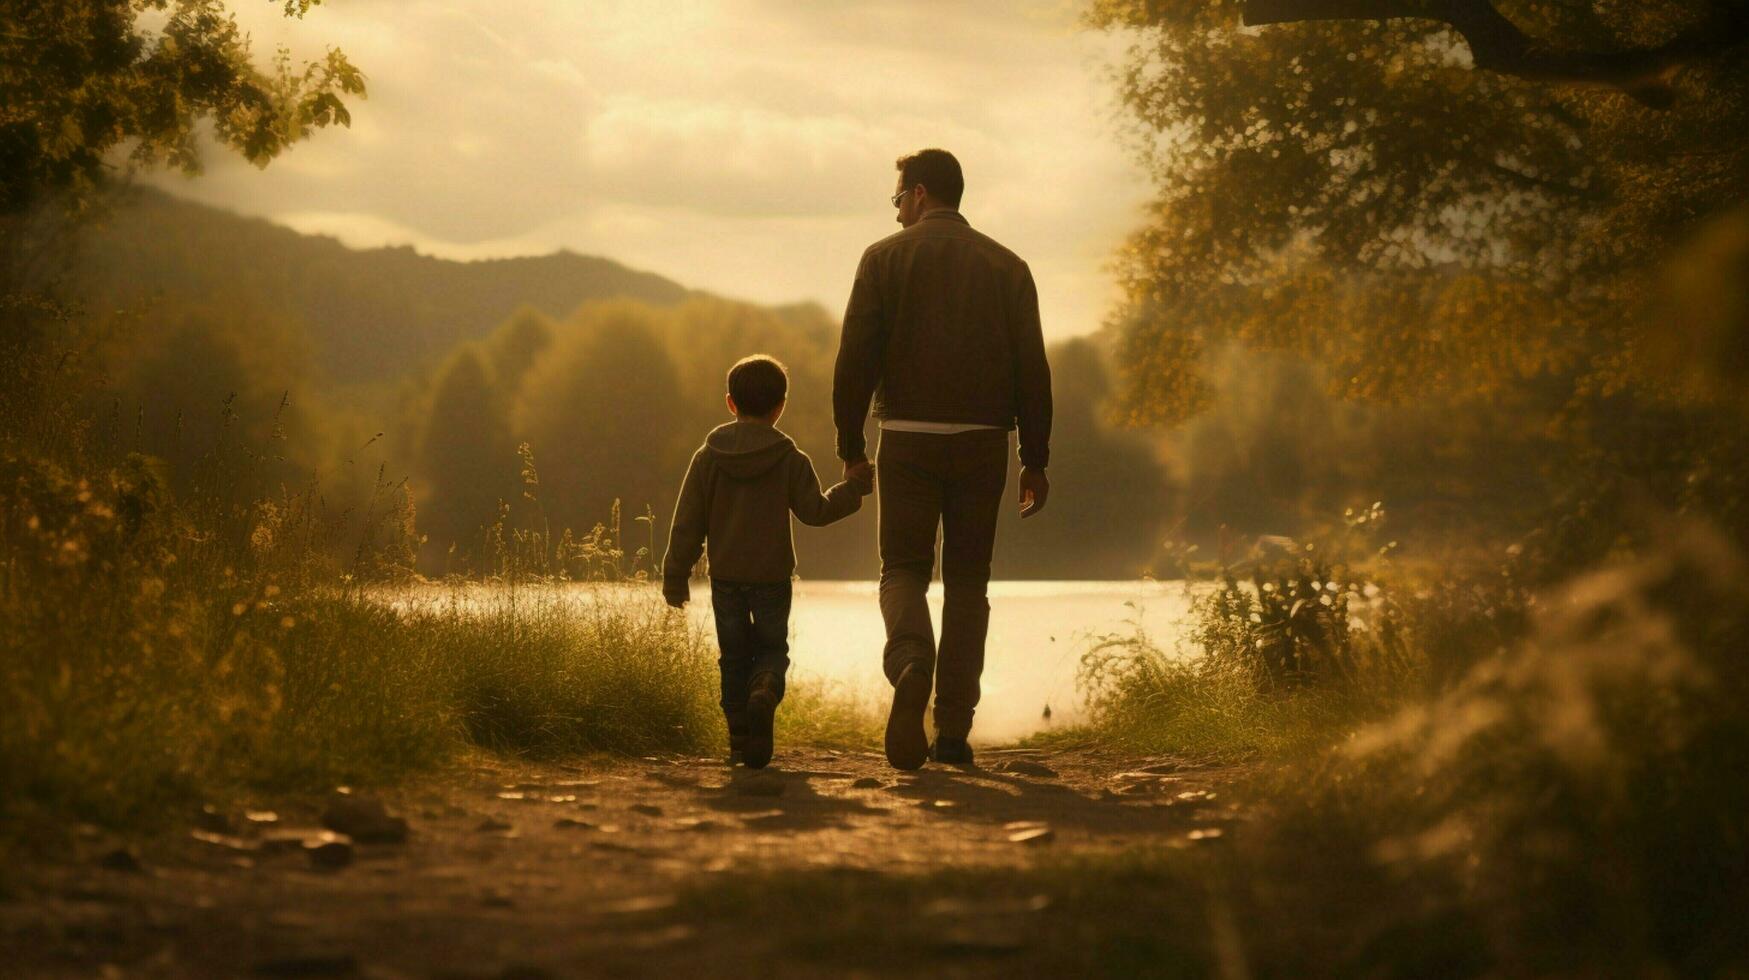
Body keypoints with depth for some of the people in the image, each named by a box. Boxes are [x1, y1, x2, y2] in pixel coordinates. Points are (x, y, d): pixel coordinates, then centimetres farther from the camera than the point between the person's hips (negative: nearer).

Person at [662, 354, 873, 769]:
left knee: (734, 656, 11)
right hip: (772, 577, -1)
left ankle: (739, 736, 6)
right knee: (772, 648, 11)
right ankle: (765, 692, -22)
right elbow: (816, 511, -4)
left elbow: (687, 523, -1)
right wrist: (853, 487, 9)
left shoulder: (707, 458, -2)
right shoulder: (791, 460, -6)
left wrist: (676, 575, 5)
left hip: (725, 578, 1)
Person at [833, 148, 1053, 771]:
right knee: (967, 580, 9)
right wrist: (1035, 460, 9)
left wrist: (850, 447, 4)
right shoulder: (1007, 267, 8)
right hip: (982, 440, 2)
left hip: (908, 438, -2)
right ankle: (953, 731, 4)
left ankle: (911, 662, -26)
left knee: (903, 568, 7)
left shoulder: (885, 258, 1)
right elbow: (1032, 368, 5)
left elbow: (855, 358, -3)